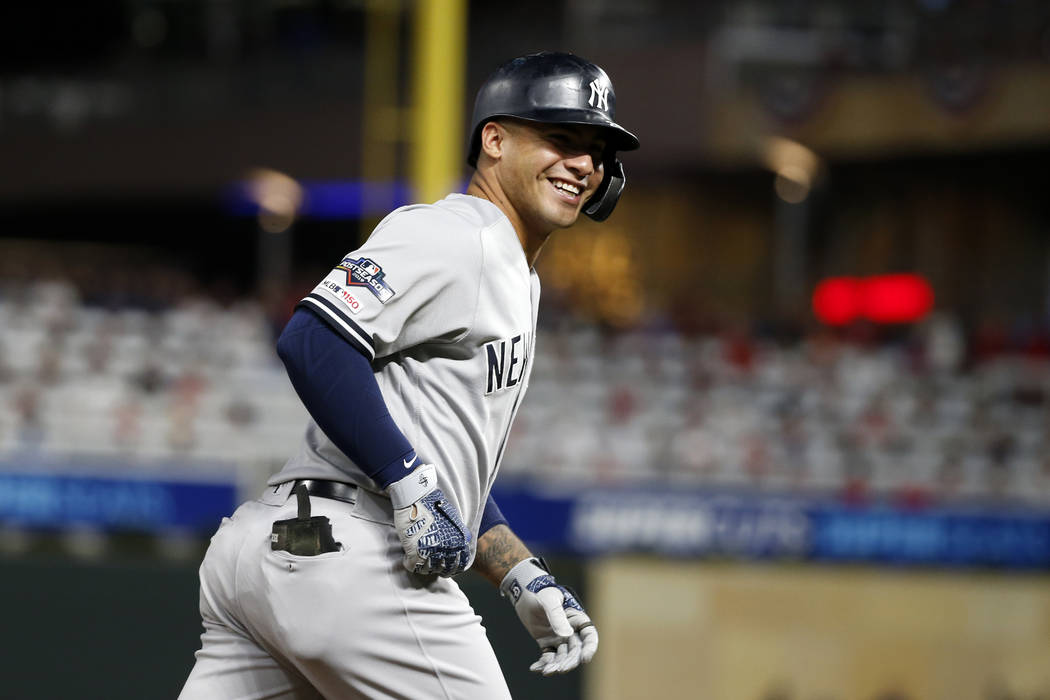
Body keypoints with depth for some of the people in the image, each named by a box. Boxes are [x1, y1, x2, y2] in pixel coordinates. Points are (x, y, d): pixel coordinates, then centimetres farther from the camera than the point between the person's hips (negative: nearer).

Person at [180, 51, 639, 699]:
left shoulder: (519, 282, 27)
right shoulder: (453, 234, -5)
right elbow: (314, 341, -19)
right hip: (351, 550, -10)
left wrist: (526, 581, 21)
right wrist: (413, 485, -22)